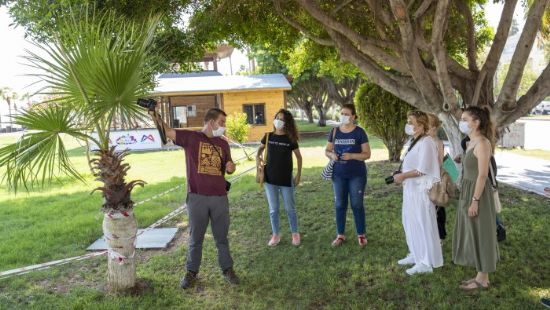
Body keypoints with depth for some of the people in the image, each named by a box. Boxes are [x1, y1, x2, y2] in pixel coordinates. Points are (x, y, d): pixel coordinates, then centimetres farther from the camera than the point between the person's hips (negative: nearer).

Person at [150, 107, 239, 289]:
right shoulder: (191, 137, -2)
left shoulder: (223, 143, 10)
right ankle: (191, 272, 25)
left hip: (220, 197, 3)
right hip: (197, 197, -3)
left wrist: (231, 167, -5)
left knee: (222, 237, 13)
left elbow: (228, 168, 18)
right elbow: (167, 131, -11)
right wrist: (155, 116, -26)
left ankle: (227, 269, 27)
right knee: (195, 238, 10)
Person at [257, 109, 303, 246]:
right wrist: (258, 157, -1)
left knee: (290, 209, 8)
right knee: (273, 209, 10)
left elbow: (299, 157, 5)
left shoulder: (290, 139, -5)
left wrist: (298, 174, 1)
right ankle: (275, 235, 23)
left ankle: (295, 233, 24)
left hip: (286, 179, -2)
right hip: (270, 179, 2)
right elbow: (260, 148, 19)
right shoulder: (268, 136, 0)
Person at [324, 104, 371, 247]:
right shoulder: (334, 131, 4)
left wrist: (351, 156, -22)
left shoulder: (359, 132, -6)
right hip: (338, 174, 3)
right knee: (339, 205, 7)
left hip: (357, 174, -3)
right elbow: (327, 150, 10)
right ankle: (340, 235, 19)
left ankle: (361, 235, 16)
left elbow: (367, 154, -6)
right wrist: (332, 155, -13)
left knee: (357, 204, 3)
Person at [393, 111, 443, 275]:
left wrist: (403, 176, -15)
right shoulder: (415, 141, 13)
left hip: (422, 190, -10)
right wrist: (401, 175, 5)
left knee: (423, 224, -2)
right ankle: (416, 255, 30)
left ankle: (426, 262, 8)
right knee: (411, 223, 17)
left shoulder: (426, 142, -17)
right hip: (412, 189, 10)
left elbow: (422, 169, -21)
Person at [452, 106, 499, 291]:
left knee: (480, 235, 1)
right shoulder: (472, 143, 11)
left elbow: (482, 175, -20)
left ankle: (483, 279, 13)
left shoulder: (482, 143, -18)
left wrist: (475, 201, -21)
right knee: (473, 234, 14)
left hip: (477, 194, -9)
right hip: (469, 192, 9)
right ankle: (480, 276, 25)